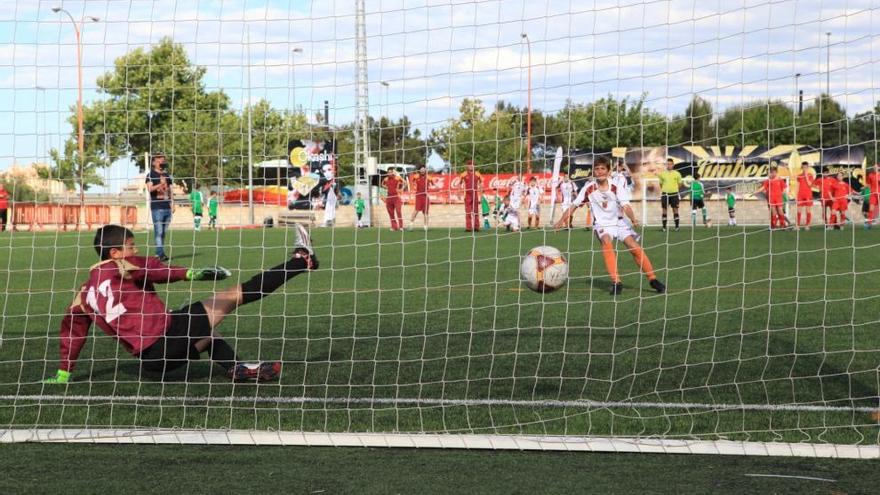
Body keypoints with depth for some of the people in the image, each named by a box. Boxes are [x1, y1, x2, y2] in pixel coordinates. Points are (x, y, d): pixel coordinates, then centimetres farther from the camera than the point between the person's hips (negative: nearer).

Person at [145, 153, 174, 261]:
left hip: (167, 207, 6)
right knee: (158, 231, -11)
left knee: (164, 232, 6)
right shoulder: (151, 175, 1)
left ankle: (159, 253, 11)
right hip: (157, 207, -6)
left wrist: (172, 204, 15)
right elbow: (150, 188, -13)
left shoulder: (167, 175, 19)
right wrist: (160, 184, -29)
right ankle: (160, 254, -14)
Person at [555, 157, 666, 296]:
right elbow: (574, 205, -6)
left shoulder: (615, 187, -7)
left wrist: (633, 219, -37)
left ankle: (652, 279, 0)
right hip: (602, 224, -1)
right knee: (607, 242, -32)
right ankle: (616, 282, -33)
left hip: (619, 222, 1)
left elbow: (625, 205, -18)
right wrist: (562, 220, -21)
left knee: (635, 247, -15)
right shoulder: (589, 188, -6)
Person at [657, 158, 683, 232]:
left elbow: (680, 184, 9)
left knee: (675, 209, -1)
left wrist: (674, 188, -1)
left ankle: (677, 226, 3)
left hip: (674, 194, -1)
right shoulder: (662, 174, 7)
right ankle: (664, 227, 6)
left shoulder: (677, 174, 4)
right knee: (664, 210, 2)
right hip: (665, 194, 1)